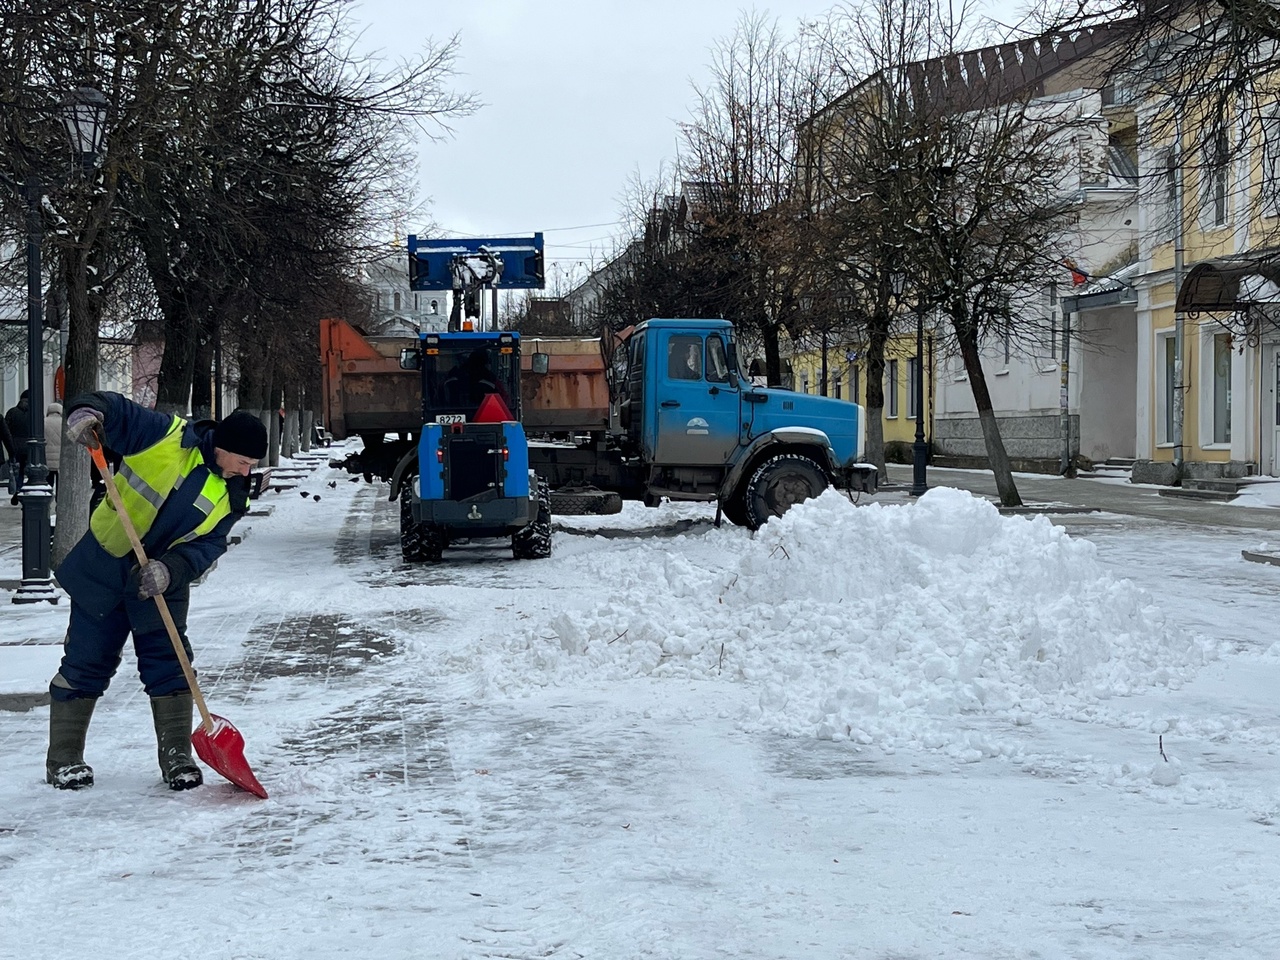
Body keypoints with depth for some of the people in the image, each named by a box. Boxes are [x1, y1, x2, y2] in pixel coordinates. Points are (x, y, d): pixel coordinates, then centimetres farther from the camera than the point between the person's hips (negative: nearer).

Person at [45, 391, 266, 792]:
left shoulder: (231, 498, -5)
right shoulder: (167, 436, -16)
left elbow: (205, 547, -10)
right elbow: (113, 410, -15)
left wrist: (169, 570, -28)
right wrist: (87, 413, -39)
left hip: (162, 584, 3)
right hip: (101, 569, -3)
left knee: (168, 666, 1)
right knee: (86, 663, 3)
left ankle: (177, 757, 13)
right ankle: (63, 758, 15)